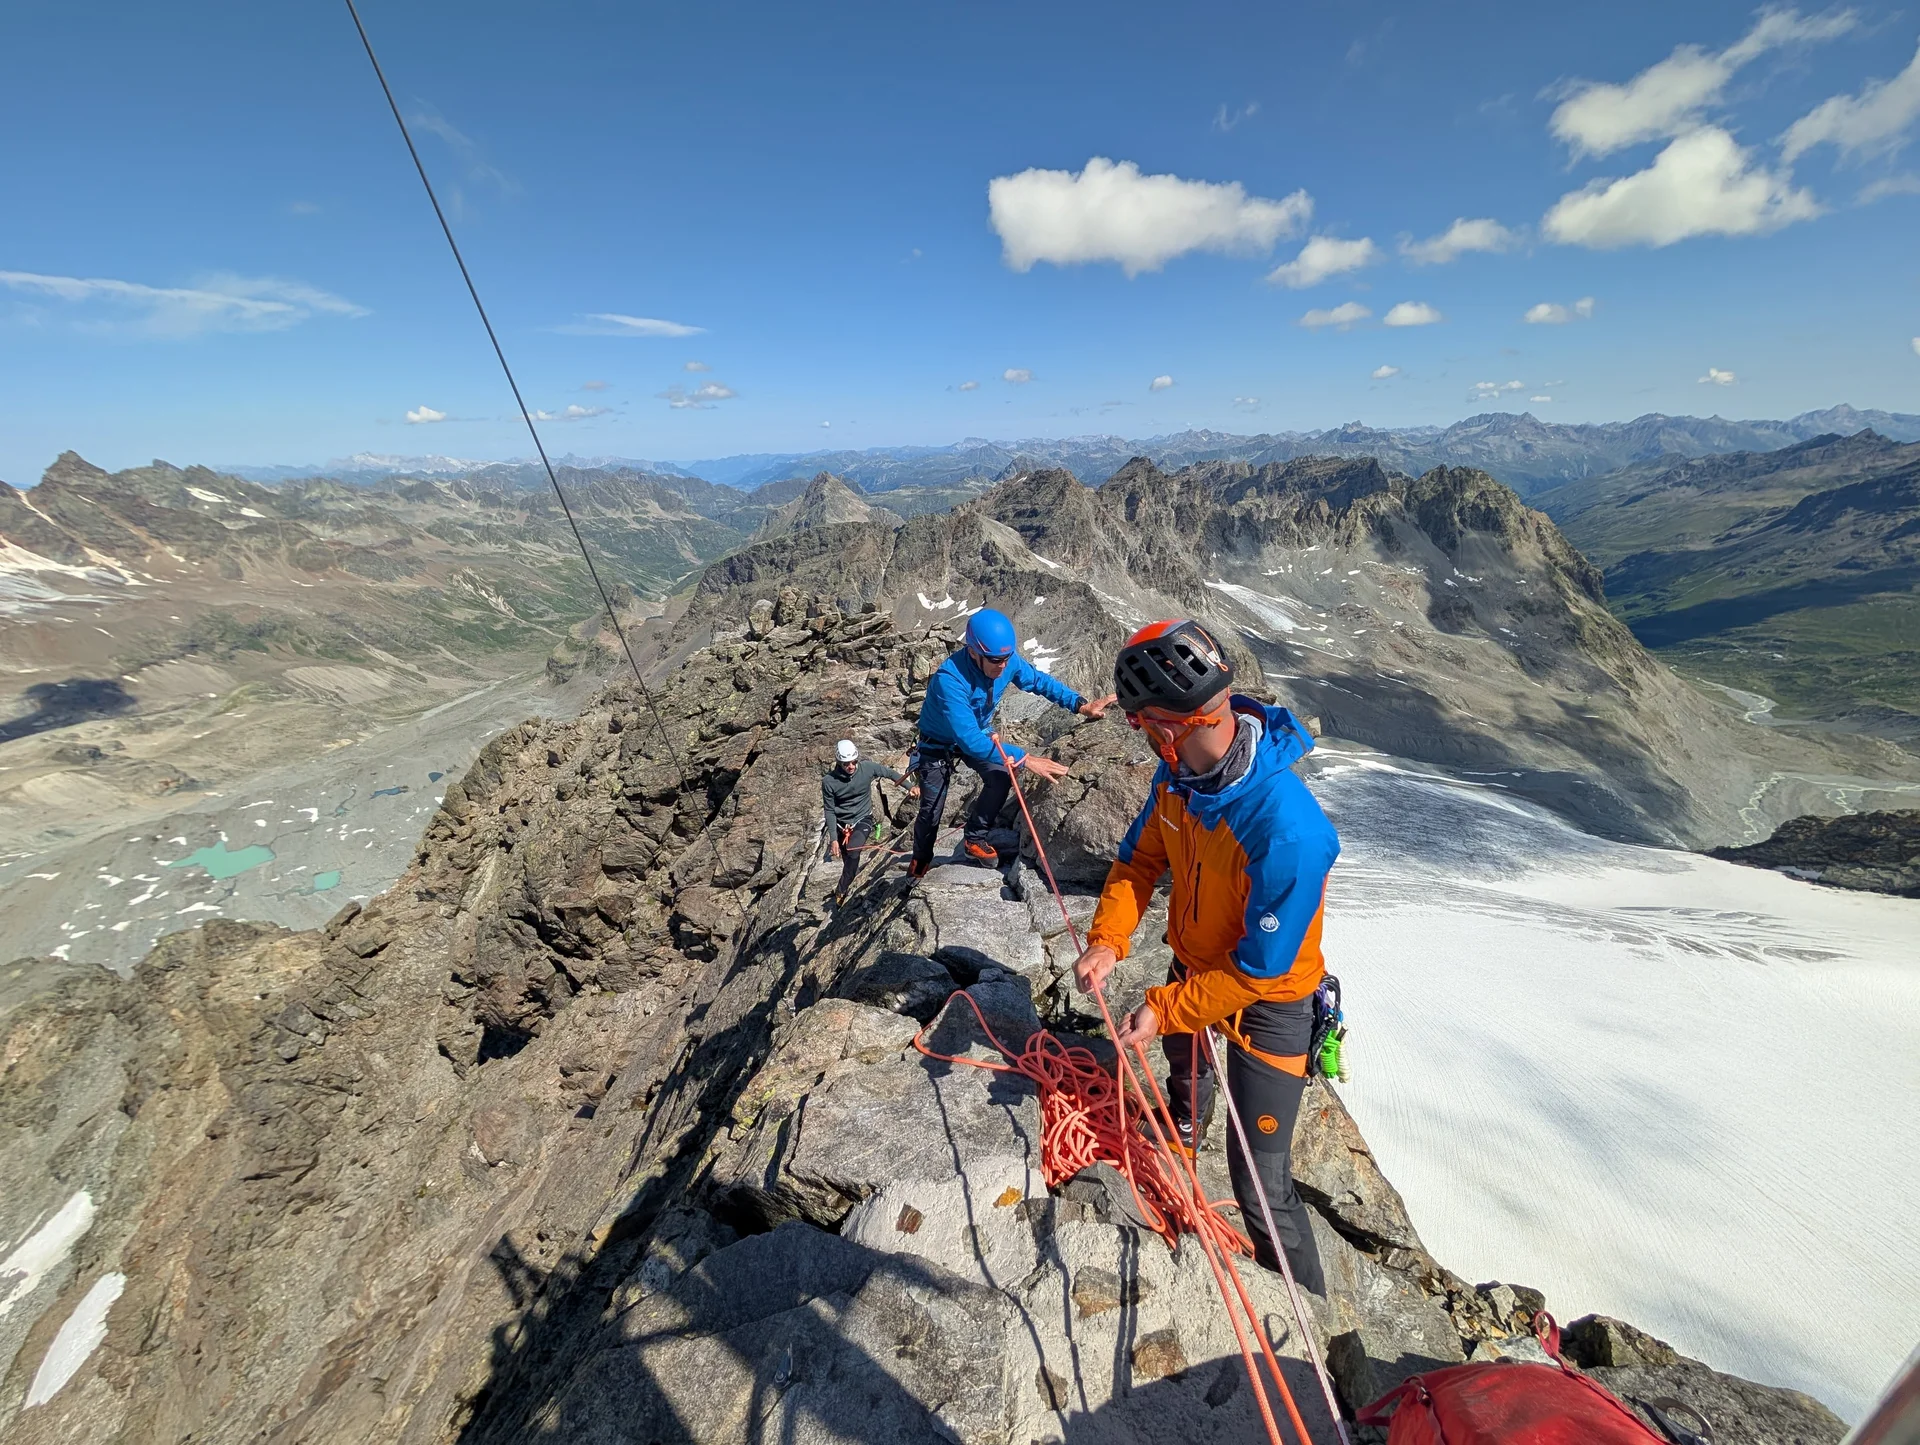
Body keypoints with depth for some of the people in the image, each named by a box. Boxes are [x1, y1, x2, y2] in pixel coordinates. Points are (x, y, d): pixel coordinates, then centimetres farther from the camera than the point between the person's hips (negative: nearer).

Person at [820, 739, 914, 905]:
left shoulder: (867, 768, -14)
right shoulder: (829, 781, -16)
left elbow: (890, 773, 1)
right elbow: (830, 810, -10)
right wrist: (833, 839, -14)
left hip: (863, 820, -1)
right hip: (841, 824, 1)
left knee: (853, 851, -27)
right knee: (848, 858, 12)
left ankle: (841, 891, -12)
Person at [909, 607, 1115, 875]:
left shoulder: (1008, 661, -24)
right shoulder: (950, 679, -42)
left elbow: (1039, 680, -7)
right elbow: (969, 739, -46)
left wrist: (1080, 704, -23)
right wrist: (1024, 759, -50)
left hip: (977, 733, 5)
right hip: (939, 744, -5)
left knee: (1001, 778, -19)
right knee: (931, 811, 2)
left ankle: (975, 840, 4)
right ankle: (920, 862, 32)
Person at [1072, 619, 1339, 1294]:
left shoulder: (1287, 831, -41)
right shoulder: (1177, 772, -20)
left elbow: (1260, 968, -31)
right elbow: (1141, 856, -8)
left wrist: (1165, 1010, -25)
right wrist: (1108, 938, -20)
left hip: (1268, 998, -7)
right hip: (1194, 961, 8)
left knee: (1260, 1185, 0)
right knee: (1181, 1054, 37)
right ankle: (1183, 1132, 73)